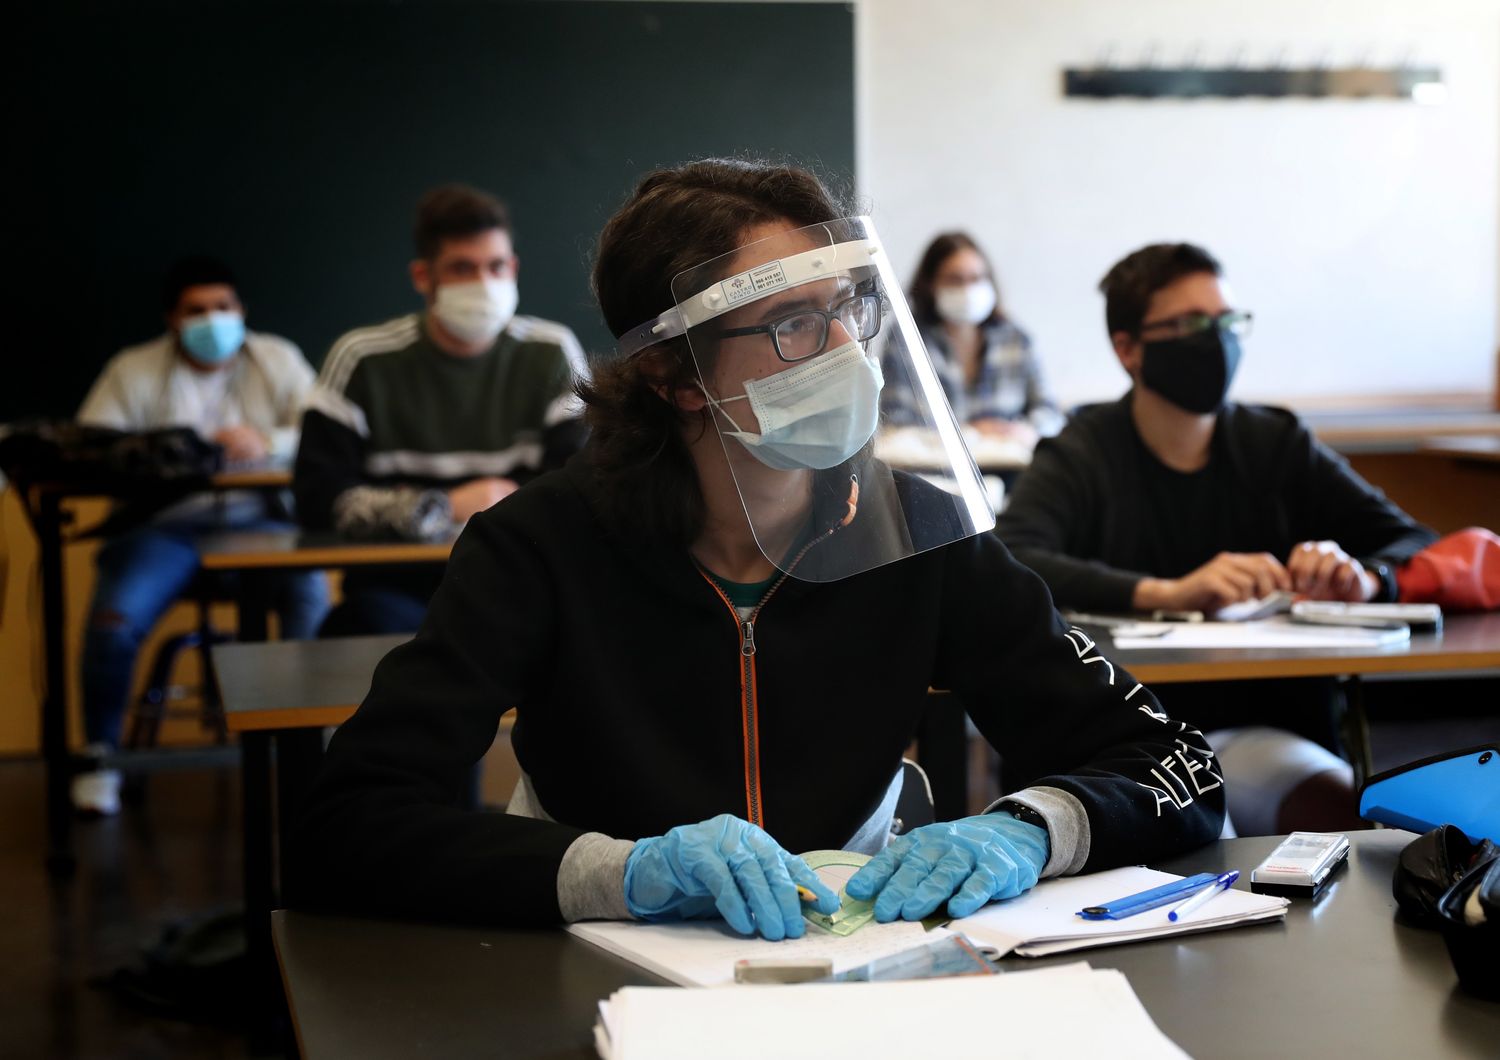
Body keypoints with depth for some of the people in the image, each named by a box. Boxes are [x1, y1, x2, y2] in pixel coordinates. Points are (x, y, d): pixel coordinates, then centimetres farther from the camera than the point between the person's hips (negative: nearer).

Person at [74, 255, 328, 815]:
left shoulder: (278, 360, 11)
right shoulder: (134, 370, 8)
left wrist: (267, 442, -20)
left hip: (260, 519, 0)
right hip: (164, 522, 0)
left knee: (313, 599, -29)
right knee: (115, 616, -27)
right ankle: (100, 753, -6)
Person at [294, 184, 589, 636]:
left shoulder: (551, 353, 5)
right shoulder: (362, 359, 0)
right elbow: (318, 497, -7)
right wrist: (445, 507, -15)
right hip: (396, 585, -2)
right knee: (378, 618, -36)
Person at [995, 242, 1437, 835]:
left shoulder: (1279, 447, 11)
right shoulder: (1081, 458, 0)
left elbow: (1415, 545, 8)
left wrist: (1363, 577, -16)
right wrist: (1166, 594, -31)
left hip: (1262, 732, 4)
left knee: (1342, 810, -27)